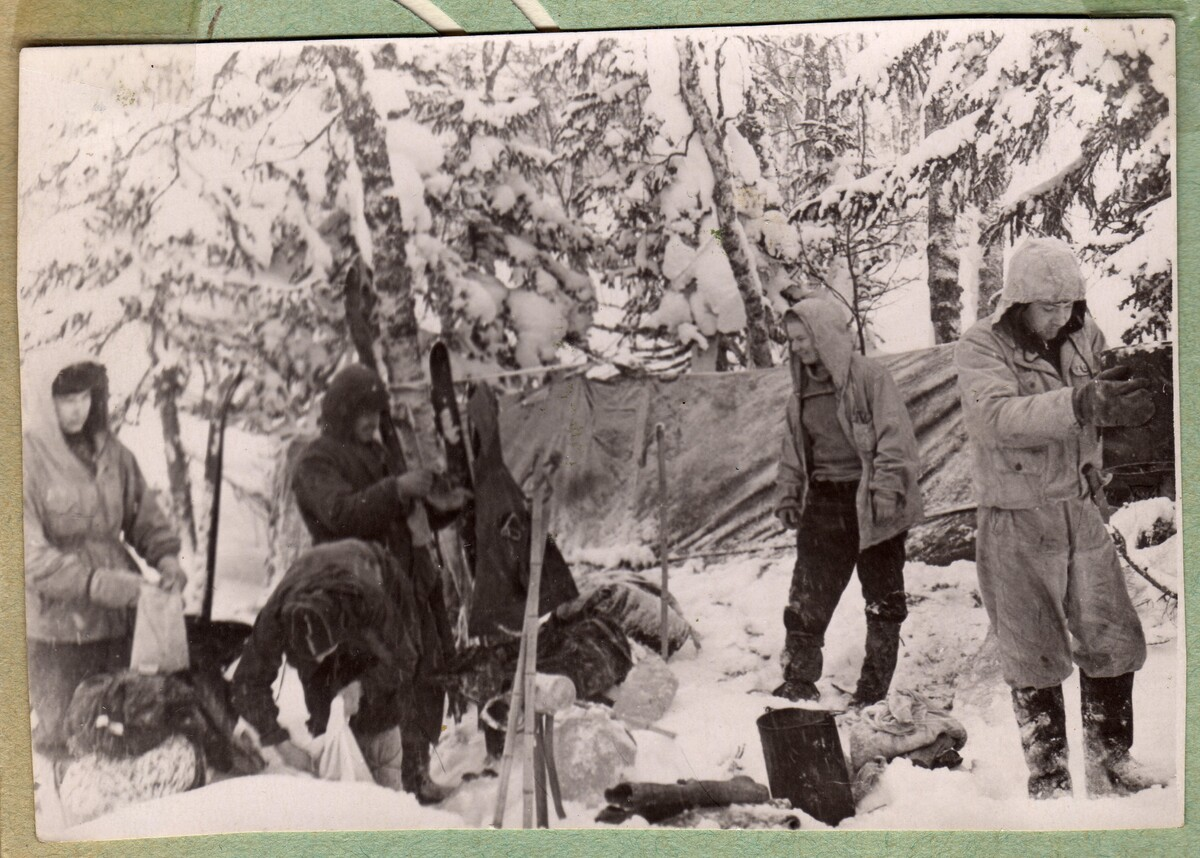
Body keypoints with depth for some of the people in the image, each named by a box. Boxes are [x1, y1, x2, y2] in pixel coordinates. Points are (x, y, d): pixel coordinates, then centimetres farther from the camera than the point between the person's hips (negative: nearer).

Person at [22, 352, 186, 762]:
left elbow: (145, 517, 15)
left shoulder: (111, 453, 7)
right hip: (56, 631, -5)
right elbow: (30, 555, -15)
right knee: (63, 742, 5)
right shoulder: (27, 459, -10)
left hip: (119, 622, 5)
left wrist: (166, 557, -5)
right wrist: (98, 582, -24)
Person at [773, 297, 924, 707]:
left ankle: (873, 690, 16)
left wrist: (886, 490, -18)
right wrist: (788, 495, 11)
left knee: (884, 602, 5)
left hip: (868, 504, -5)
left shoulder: (869, 376, -7)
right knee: (807, 598, 2)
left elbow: (894, 438, -11)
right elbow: (793, 450, 19)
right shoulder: (802, 390, 12)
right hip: (822, 504, 5)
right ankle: (798, 682, 10)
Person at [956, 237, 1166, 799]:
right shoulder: (980, 349, -14)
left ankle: (1110, 760, 29)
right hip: (1016, 524, -5)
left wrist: (1091, 468, 9)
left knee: (1114, 644, 10)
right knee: (1035, 661, 5)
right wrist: (1080, 402, -45)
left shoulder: (1083, 337, 4)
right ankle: (1049, 779, 21)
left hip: (1080, 514, 5)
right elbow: (996, 416, -34)